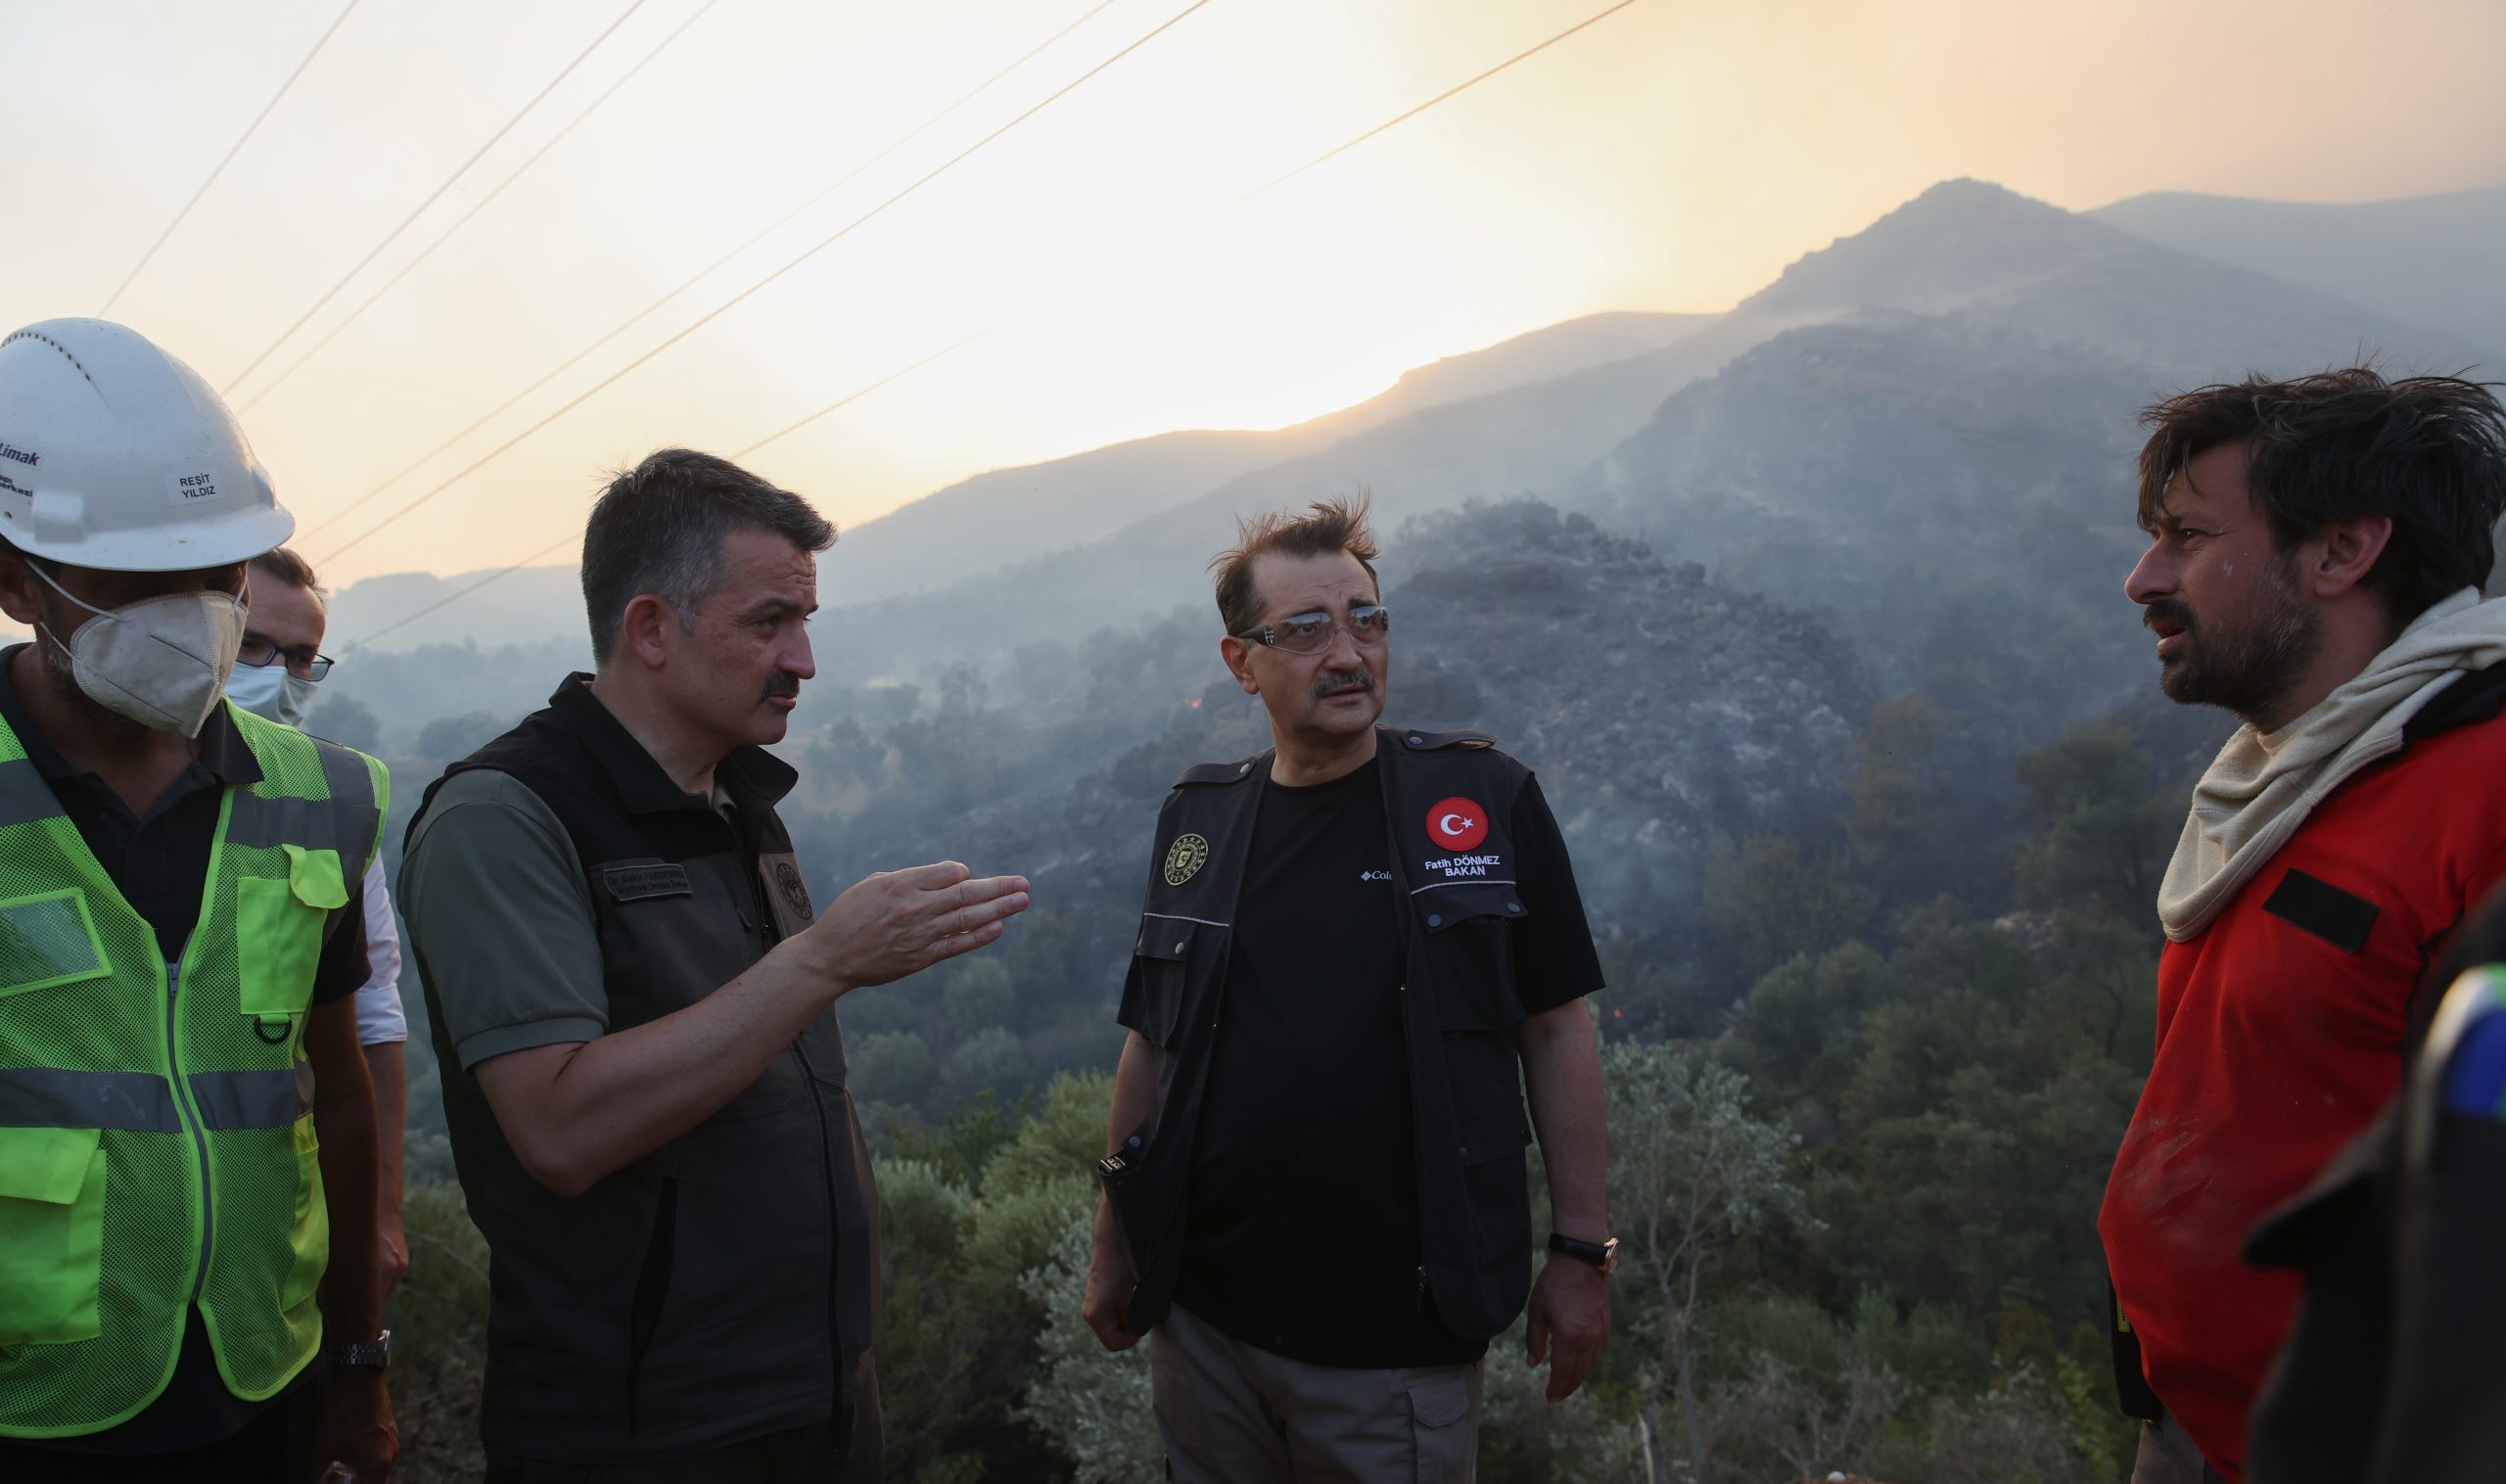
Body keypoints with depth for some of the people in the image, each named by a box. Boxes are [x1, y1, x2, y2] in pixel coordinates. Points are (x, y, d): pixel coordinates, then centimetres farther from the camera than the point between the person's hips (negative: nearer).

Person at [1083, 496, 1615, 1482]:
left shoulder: (1485, 800, -4)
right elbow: (1152, 1046, 10)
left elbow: (1555, 1029, -2)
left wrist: (1581, 1252, -3)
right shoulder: (1196, 823, 4)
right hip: (1205, 1324, 3)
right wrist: (1113, 1248, 12)